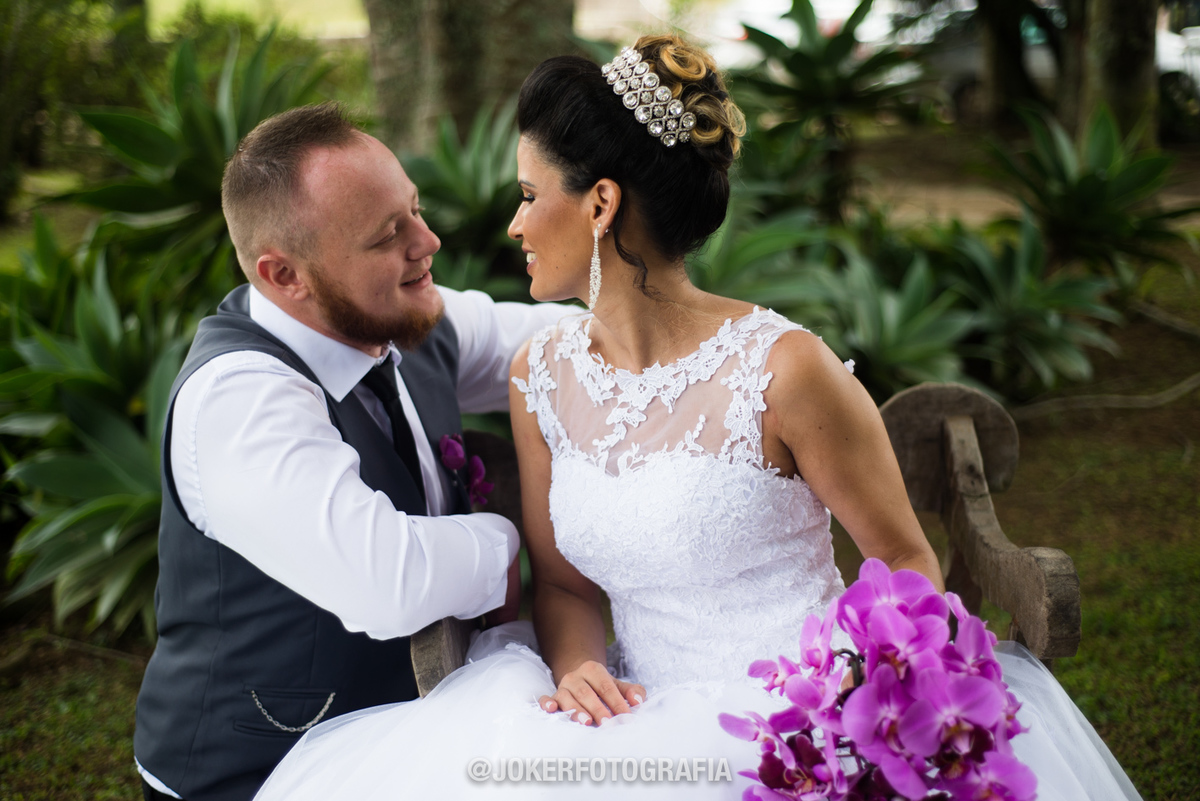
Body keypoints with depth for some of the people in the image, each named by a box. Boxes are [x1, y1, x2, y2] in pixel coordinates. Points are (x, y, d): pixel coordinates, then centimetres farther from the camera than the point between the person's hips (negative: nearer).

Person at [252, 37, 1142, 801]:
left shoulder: (784, 371, -15)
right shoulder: (542, 377, 2)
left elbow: (904, 563, -3)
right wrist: (576, 666, -8)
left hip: (800, 726, -5)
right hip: (650, 721, 5)